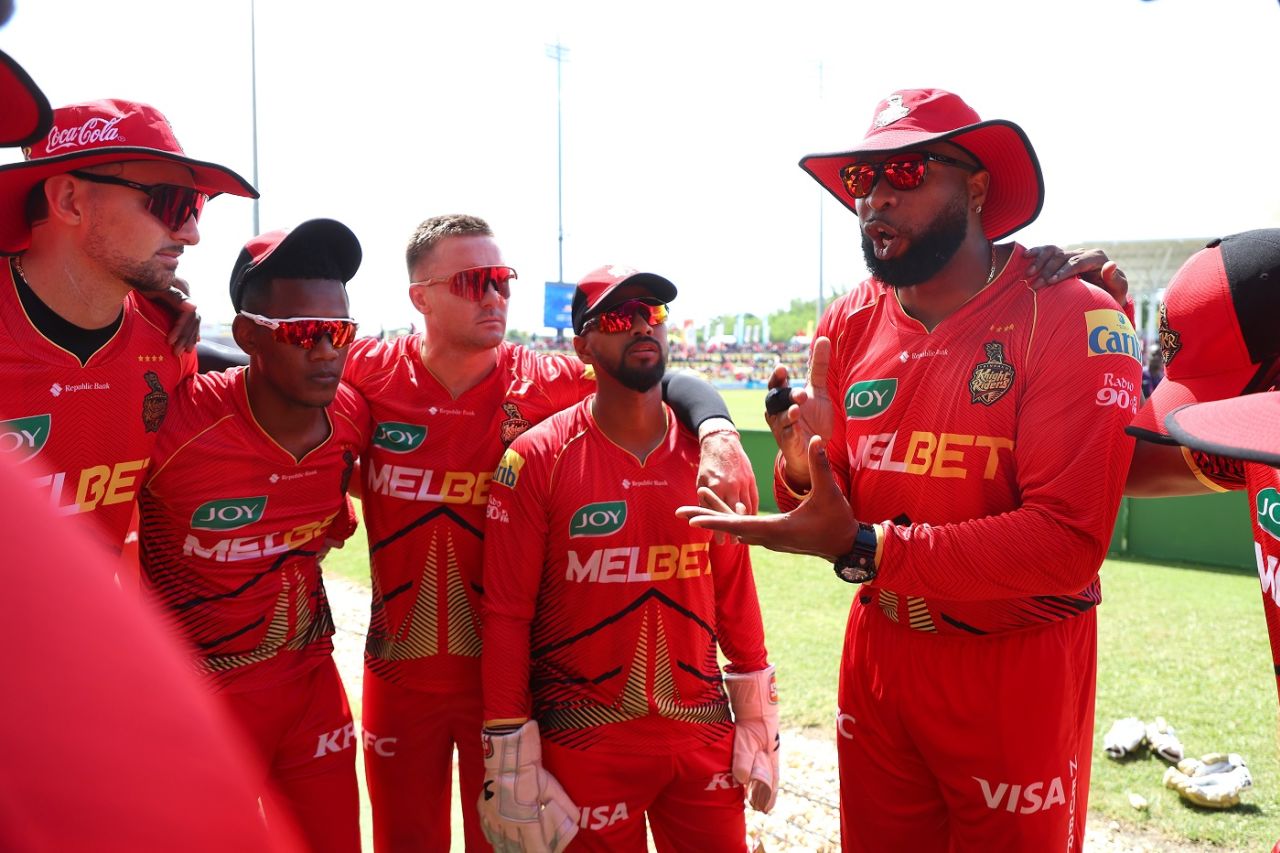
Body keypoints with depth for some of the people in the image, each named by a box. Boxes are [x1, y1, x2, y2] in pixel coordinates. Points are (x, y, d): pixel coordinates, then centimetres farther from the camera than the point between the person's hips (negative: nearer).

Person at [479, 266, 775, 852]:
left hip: (705, 735, 4)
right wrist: (509, 761, -9)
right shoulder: (538, 458, -9)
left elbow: (733, 588, 7)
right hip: (585, 741, -3)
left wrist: (757, 719, 8)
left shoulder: (707, 452, 3)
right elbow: (507, 615, -8)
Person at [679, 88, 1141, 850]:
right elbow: (826, 516, 6)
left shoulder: (1076, 321, -17)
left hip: (1018, 676, -5)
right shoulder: (850, 325, 1)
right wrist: (806, 470, -17)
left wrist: (862, 548, -29)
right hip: (878, 662, 5)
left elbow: (1068, 542, -25)